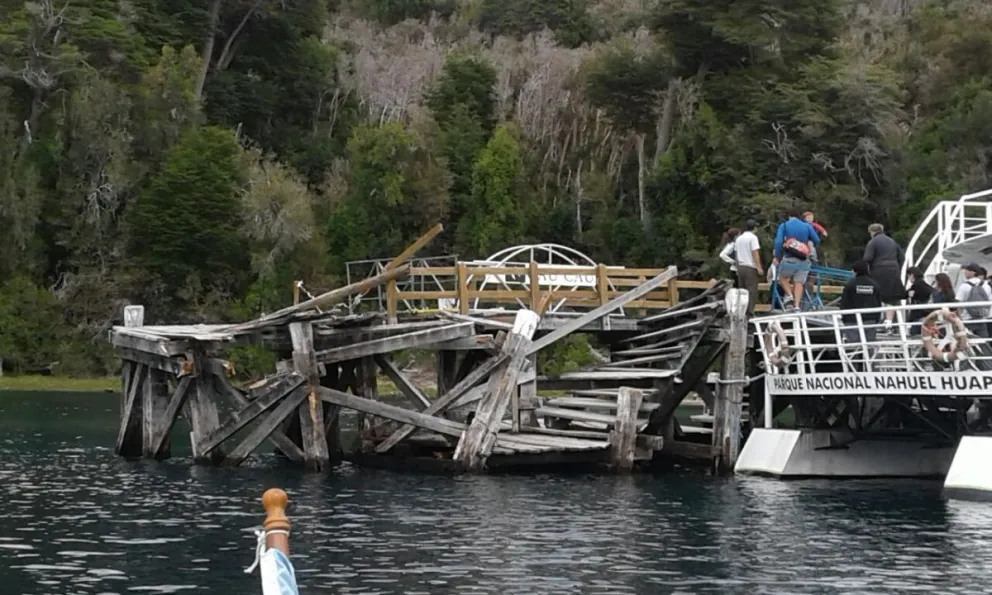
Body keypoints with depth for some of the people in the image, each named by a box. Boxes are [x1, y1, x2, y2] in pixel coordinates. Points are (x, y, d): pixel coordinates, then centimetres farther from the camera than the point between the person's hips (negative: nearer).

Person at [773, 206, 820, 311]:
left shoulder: (784, 226, 4)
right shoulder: (807, 226, 9)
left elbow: (778, 242, -7)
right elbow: (817, 241, 8)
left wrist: (777, 257, 0)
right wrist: (810, 246, 29)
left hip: (789, 259, -2)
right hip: (803, 260, 2)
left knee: (782, 278, 18)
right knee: (799, 282, 0)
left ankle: (789, 296, -4)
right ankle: (797, 305, -14)